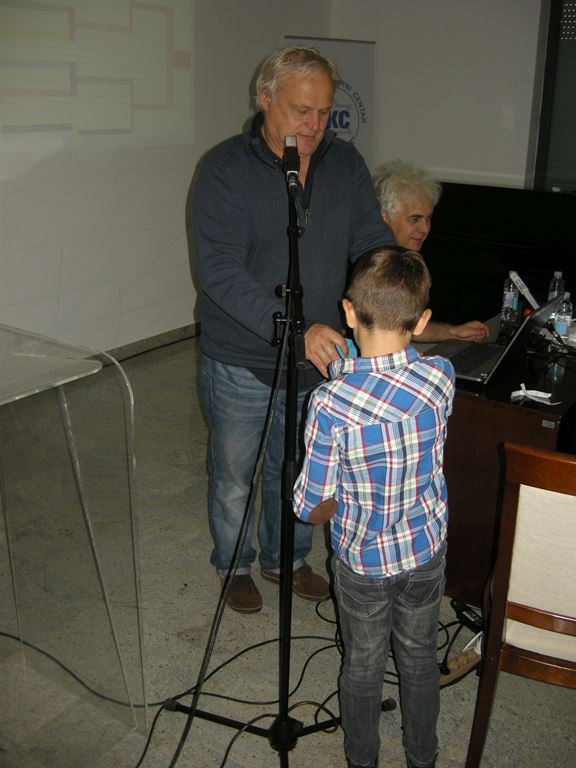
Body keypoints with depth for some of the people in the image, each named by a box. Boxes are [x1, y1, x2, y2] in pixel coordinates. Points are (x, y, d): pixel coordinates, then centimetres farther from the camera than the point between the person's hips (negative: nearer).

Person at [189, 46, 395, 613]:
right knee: (234, 475, 15)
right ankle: (235, 565, 41)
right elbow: (221, 272, -24)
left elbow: (374, 244, -2)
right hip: (241, 364, -4)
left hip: (318, 358, 4)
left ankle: (286, 558, 45)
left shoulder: (345, 164, 0)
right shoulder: (225, 170, -15)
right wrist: (296, 329, -35)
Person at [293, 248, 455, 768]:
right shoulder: (441, 378, -19)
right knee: (420, 658, 25)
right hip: (427, 551, 3)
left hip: (362, 560, -3)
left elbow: (313, 508, -17)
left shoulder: (330, 402, -29)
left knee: (363, 665, 21)